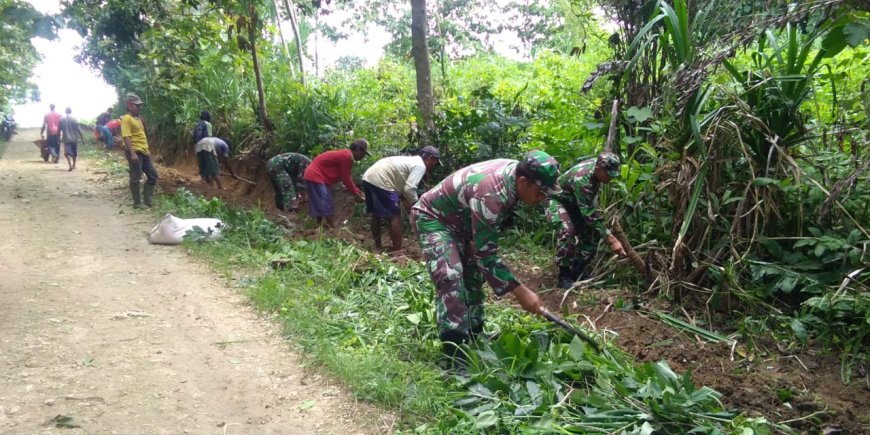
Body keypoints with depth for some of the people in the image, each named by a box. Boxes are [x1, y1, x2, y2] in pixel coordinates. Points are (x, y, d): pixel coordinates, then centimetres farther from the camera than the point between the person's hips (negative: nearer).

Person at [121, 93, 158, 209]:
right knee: (135, 178, -1)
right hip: (135, 152, -9)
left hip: (144, 152, 9)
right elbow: (127, 138, -18)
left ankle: (146, 200, 16)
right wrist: (132, 153, -25)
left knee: (153, 175, 11)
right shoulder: (126, 119, -11)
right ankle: (137, 203, 6)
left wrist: (147, 150, 23)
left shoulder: (138, 119, 17)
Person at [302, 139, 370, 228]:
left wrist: (358, 192, 16)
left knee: (321, 205, 17)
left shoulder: (345, 154, 14)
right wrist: (357, 195, -5)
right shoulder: (347, 156, -18)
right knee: (328, 206, -9)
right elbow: (346, 179, -14)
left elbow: (347, 178, 18)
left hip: (313, 175, 11)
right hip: (315, 176, -11)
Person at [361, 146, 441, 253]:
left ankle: (377, 247, 33)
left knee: (376, 215, 21)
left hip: (368, 177, 10)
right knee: (395, 217, -3)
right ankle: (397, 252, -1)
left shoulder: (410, 160, 26)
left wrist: (406, 201, 17)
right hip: (380, 182, -10)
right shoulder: (420, 165, -3)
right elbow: (409, 188, -13)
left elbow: (402, 185, 28)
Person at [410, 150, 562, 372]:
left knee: (473, 274, 13)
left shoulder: (515, 171, -11)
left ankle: (474, 340, 25)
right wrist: (520, 291, -31)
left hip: (459, 220, 10)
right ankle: (455, 357, -24)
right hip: (433, 217, -10)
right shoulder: (490, 195, -39)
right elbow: (486, 254, -34)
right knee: (451, 278, -24)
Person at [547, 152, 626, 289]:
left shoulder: (598, 165, -15)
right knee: (567, 231, -31)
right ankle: (564, 275, -18)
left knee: (591, 231, -4)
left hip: (575, 202, 8)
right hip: (558, 200, -8)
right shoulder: (581, 180, -40)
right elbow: (589, 215, -38)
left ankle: (577, 272, 9)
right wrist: (611, 239, -39)